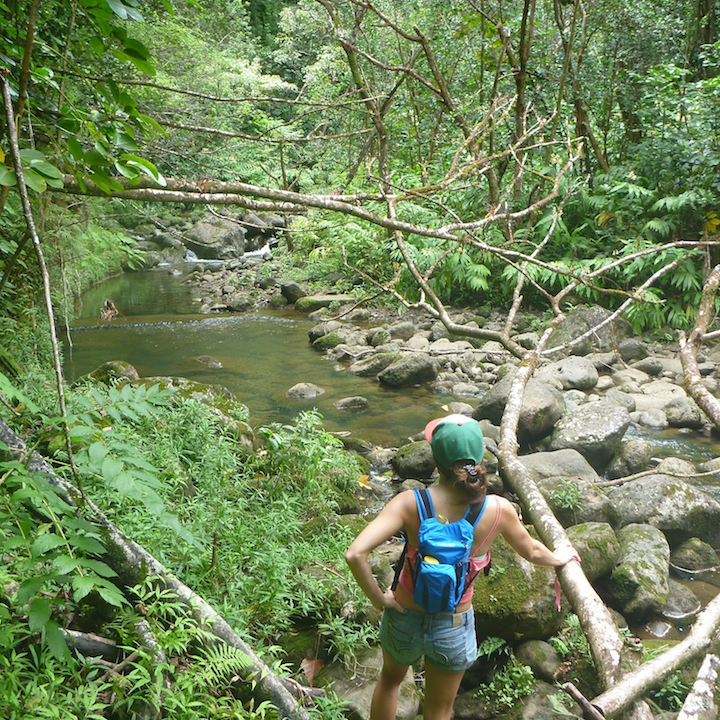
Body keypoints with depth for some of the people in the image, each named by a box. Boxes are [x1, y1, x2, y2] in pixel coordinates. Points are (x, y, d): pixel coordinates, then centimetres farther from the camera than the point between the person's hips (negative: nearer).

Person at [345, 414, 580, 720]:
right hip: (454, 628, 0)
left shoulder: (410, 503, -26)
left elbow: (355, 554, -34)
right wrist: (559, 558, 22)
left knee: (390, 679, 34)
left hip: (405, 618, 0)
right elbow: (531, 551, -1)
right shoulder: (498, 510, -21)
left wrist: (378, 598, -17)